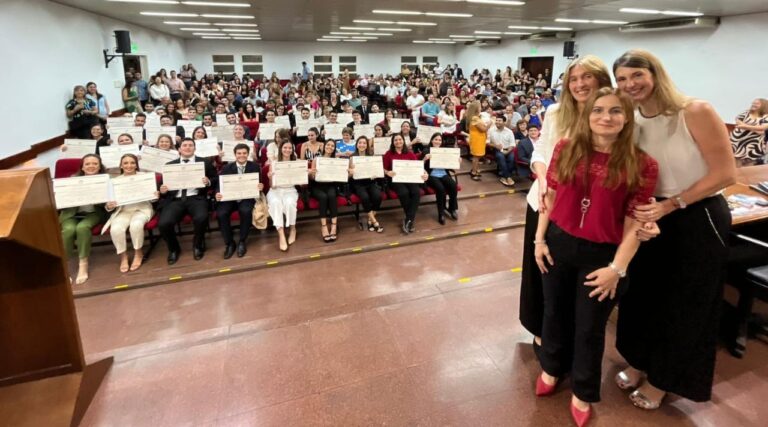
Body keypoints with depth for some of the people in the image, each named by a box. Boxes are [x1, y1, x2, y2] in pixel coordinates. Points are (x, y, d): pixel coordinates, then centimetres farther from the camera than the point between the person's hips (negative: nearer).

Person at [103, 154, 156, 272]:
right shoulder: (115, 181, 7)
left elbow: (151, 197, 8)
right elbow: (111, 203, 7)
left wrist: (156, 196, -16)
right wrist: (109, 206, -17)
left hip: (142, 209, -2)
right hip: (123, 211, 2)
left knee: (136, 225, -35)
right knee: (115, 229, -30)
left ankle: (138, 253, -11)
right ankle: (123, 256, -7)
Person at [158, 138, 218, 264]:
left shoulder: (204, 163, 12)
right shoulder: (170, 165, 17)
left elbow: (216, 180, 11)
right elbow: (163, 184, 15)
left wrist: (208, 182, -11)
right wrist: (162, 190, -8)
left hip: (196, 198, -1)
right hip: (175, 199, 2)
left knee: (201, 218, -34)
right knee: (163, 223, -25)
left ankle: (198, 245, 0)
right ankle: (174, 249, 8)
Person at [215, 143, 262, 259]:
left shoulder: (255, 166, 6)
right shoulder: (226, 168, 6)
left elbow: (259, 184, 3)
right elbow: (220, 185, 1)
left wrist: (260, 187, -22)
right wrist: (217, 194, -23)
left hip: (247, 197, -1)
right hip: (229, 197, 1)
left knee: (246, 211, -35)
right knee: (221, 213, -28)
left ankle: (242, 242, -12)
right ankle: (229, 243, -6)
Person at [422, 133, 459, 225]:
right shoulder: (426, 151, 3)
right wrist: (425, 159, -25)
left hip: (444, 174, 4)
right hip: (432, 175, -4)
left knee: (454, 186, -25)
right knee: (441, 188, -32)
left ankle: (452, 208, -5)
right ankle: (441, 213, -17)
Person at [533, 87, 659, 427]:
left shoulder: (642, 165, -10)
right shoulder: (566, 149, -3)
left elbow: (635, 223, -9)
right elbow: (550, 196, 3)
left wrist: (617, 268, -11)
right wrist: (539, 239, 1)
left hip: (602, 254, -2)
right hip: (558, 243, 2)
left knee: (590, 327, 13)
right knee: (555, 313, 20)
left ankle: (582, 393, 37)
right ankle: (551, 368, 47)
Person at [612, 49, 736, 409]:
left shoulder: (696, 112, -19)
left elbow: (725, 173, -18)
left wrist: (671, 204, -22)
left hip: (699, 219, -5)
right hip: (653, 216, 5)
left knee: (683, 305, 10)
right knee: (642, 293, 15)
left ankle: (662, 378, 31)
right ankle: (640, 362, 38)